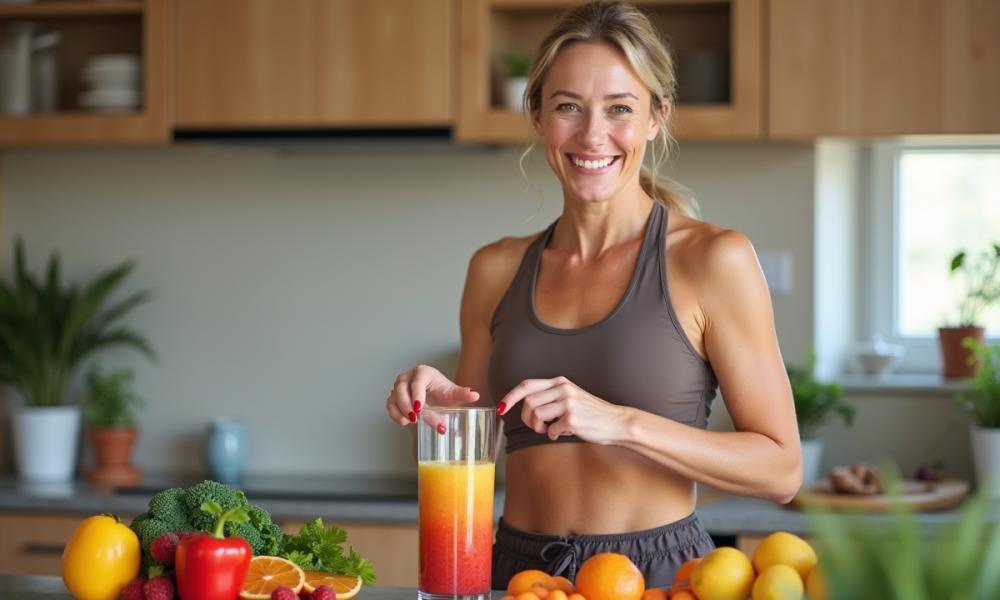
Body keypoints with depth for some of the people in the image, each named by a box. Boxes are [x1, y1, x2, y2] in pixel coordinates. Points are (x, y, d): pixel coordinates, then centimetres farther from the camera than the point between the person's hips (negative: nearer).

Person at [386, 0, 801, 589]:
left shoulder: (712, 258, -2)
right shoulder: (496, 269, 9)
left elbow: (780, 469, -5)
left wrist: (623, 423, -16)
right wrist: (436, 407, -3)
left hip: (657, 572, -3)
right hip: (519, 568, 3)